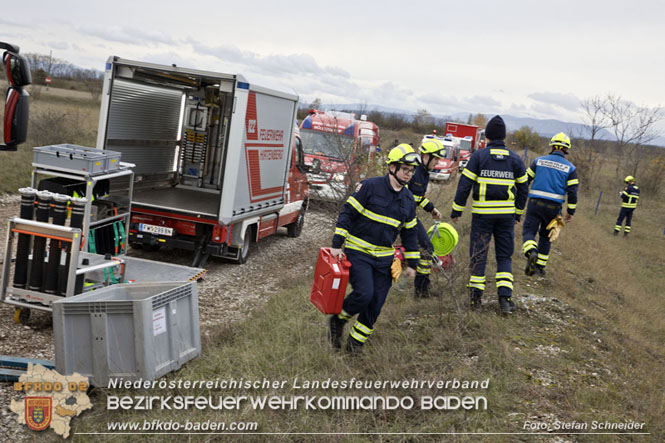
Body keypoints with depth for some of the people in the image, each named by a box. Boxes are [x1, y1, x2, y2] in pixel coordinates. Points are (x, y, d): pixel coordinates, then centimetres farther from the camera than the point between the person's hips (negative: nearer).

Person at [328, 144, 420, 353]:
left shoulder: (408, 199, 8)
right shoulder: (370, 186, -10)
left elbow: (410, 233, 17)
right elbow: (347, 213, -9)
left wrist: (412, 263, 15)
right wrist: (336, 245, -14)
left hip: (384, 258, 6)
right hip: (358, 252, -5)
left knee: (376, 304, 3)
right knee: (364, 293, -22)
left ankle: (356, 342, 21)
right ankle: (337, 320, 7)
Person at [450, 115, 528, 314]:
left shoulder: (479, 155, -3)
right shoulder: (515, 159, 6)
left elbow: (465, 184, -6)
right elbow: (523, 188, 10)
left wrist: (456, 210, 1)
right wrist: (518, 214, 20)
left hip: (482, 213, -2)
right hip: (506, 214, 2)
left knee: (478, 254, 7)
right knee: (505, 256, 11)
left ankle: (475, 296, 9)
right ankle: (505, 297, 1)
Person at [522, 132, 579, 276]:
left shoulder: (539, 161, 5)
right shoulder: (570, 168, 3)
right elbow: (573, 192, -1)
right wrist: (571, 212, 7)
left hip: (535, 203, -1)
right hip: (554, 207, 1)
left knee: (528, 231, 2)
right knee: (545, 236, 17)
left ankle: (531, 253, -28)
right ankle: (540, 266, 22)